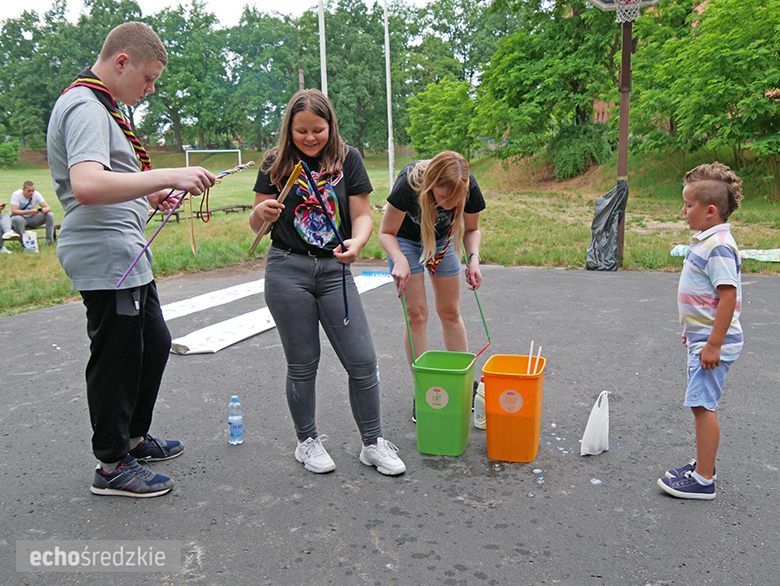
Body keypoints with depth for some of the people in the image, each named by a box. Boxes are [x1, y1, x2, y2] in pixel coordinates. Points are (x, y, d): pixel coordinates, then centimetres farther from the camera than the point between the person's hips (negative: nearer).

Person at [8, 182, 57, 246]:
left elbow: (48, 208, -11)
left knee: (50, 215, -18)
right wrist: (30, 211, -42)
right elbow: (13, 212, -29)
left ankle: (49, 240, -17)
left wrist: (44, 210, -36)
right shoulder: (16, 195, -19)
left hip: (31, 218, 4)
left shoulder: (36, 194, -9)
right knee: (17, 219, -40)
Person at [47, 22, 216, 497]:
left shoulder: (97, 107, 18)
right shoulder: (86, 108, -16)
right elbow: (86, 186, -34)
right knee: (117, 359, 0)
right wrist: (169, 177, -33)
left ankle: (134, 436, 37)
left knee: (155, 343, 20)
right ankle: (112, 465, 17)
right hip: (107, 259, -11)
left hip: (127, 255, 11)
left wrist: (149, 196, 16)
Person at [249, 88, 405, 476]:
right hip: (287, 271, -1)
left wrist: (356, 243, -20)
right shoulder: (276, 163, 3)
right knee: (302, 364, 6)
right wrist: (262, 212, -18)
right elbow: (256, 224, 5)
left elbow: (363, 215, 1)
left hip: (334, 271, 1)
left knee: (363, 361, -1)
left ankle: (372, 443, 17)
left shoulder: (348, 159, 4)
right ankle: (307, 442, 25)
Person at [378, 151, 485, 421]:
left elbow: (471, 229, -8)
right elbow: (386, 233, -25)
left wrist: (473, 257, -27)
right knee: (416, 313, -8)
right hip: (405, 239, -3)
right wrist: (400, 260, -44)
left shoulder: (470, 189, -29)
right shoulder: (409, 184, -38)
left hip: (443, 239, 3)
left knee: (450, 311, 7)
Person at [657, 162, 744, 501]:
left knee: (702, 404, -6)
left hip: (713, 341, -10)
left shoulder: (718, 246, -20)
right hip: (702, 337, 10)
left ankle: (703, 480, 3)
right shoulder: (705, 241, 11)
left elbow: (728, 297, -25)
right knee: (702, 404, 18)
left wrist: (713, 344, -25)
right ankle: (704, 464, 31)